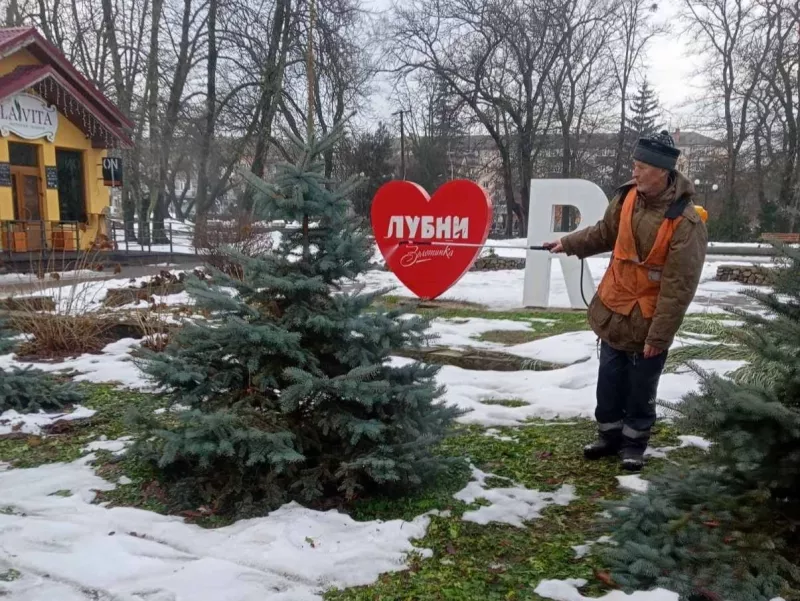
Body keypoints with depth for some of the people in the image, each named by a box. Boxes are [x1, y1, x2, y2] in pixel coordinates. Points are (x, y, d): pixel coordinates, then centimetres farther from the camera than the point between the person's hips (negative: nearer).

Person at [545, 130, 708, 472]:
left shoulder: (685, 223, -26)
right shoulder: (628, 196, -6)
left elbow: (678, 287, -24)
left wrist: (658, 335, -22)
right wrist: (568, 244, 11)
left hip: (647, 322, -6)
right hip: (613, 310, 6)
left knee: (640, 389, 10)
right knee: (609, 381, 16)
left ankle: (634, 444, 29)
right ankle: (610, 436, 34)